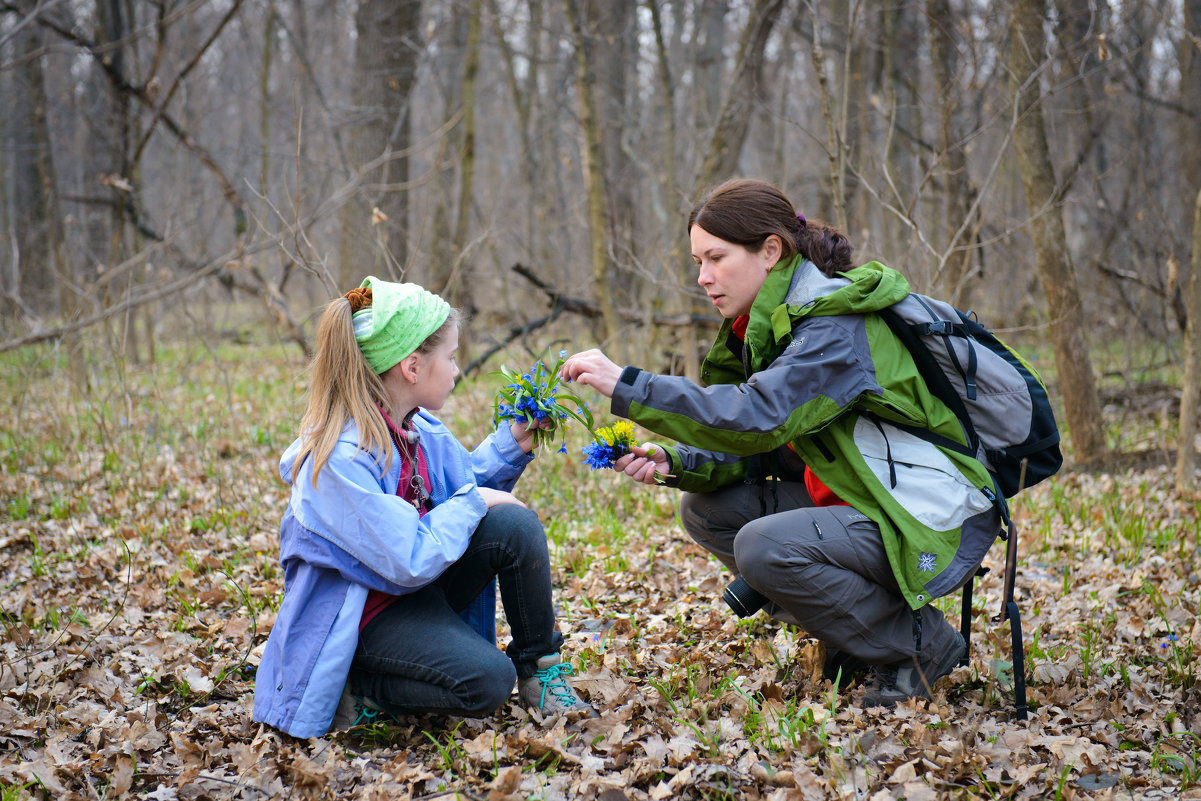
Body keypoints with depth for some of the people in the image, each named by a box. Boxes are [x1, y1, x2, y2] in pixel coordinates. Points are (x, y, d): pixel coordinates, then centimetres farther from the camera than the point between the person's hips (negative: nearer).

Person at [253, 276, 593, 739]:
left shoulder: (420, 428, -2)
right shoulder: (342, 458, -30)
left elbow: (465, 478, 18)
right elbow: (412, 562, -31)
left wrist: (514, 442, 1)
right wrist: (474, 502, -20)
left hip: (417, 585, 8)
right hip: (358, 612, -8)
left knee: (515, 524, -15)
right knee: (487, 682, -26)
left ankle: (539, 668, -1)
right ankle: (353, 690, -5)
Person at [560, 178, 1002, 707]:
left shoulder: (837, 325, -21)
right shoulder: (774, 323, 8)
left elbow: (759, 416, -35)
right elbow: (761, 449, 7)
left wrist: (626, 385, -34)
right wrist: (673, 464, -12)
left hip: (937, 524, -9)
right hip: (859, 502, 9)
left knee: (764, 547, -28)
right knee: (706, 509, 1)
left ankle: (920, 644, -5)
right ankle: (856, 640, 7)